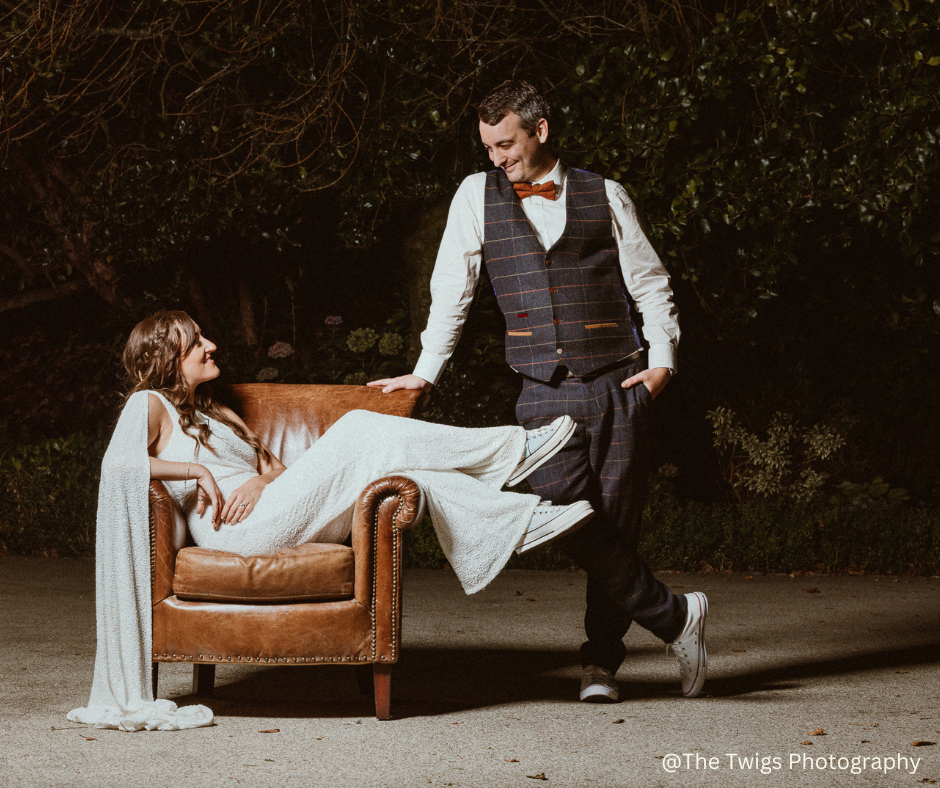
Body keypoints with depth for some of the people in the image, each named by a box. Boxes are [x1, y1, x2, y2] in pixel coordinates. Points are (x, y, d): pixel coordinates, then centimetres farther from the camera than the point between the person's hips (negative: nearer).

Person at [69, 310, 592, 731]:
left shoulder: (215, 415, 35)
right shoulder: (150, 404, 8)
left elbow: (278, 468, 23)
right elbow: (119, 461, -14)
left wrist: (259, 481, -2)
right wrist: (197, 472, -12)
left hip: (284, 524, 9)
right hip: (242, 530, -9)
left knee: (411, 474, -10)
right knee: (358, 431, -19)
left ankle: (522, 521, -14)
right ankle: (509, 452, -15)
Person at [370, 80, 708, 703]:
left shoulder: (605, 196, 7)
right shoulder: (478, 196, 8)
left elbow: (650, 282, 12)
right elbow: (451, 289, 12)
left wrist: (663, 359, 1)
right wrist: (427, 371, 10)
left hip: (618, 386, 0)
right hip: (545, 395, 0)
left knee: (618, 528, 0)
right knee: (573, 526, -14)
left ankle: (602, 661, 13)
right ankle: (675, 616, 0)